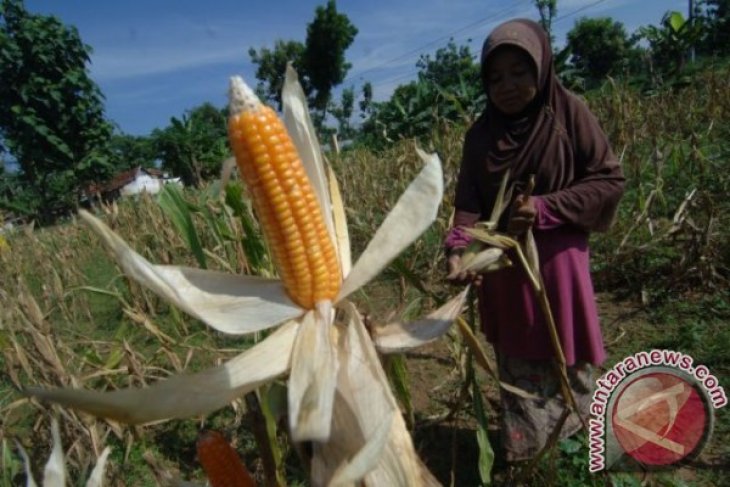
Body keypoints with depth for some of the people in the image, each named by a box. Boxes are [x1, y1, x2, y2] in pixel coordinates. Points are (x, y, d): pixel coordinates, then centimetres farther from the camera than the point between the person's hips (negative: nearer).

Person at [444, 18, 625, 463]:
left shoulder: (569, 113, -6)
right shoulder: (481, 134, 2)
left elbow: (610, 180, -6)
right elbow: (469, 201, -5)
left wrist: (546, 208, -20)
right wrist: (459, 249, -23)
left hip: (556, 260, -3)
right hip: (501, 265, 3)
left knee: (566, 364, 8)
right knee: (518, 368, 13)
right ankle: (524, 457, 31)